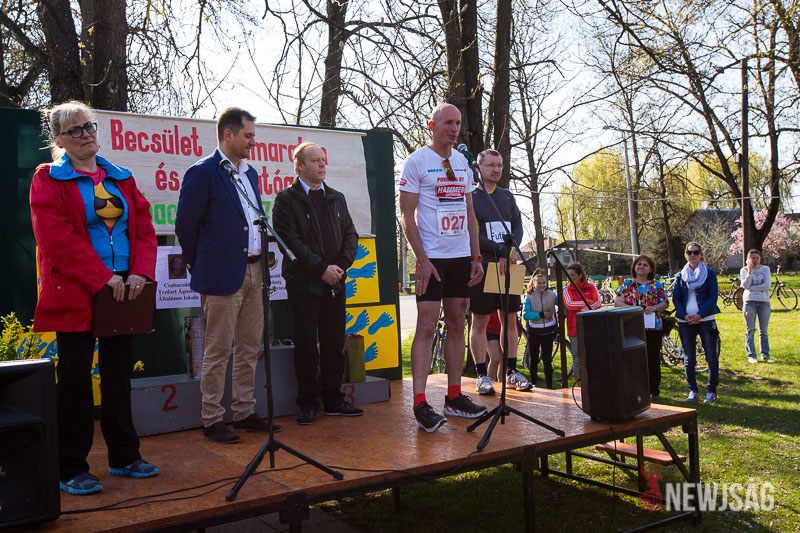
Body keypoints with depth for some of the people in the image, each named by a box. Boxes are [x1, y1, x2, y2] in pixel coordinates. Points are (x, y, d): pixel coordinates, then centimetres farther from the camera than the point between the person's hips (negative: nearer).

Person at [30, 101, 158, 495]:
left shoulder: (121, 178, 14)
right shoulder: (48, 180, -1)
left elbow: (144, 226, 7)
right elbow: (56, 238, -13)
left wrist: (140, 272, -9)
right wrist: (102, 279, -18)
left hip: (123, 292, 5)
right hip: (74, 295, -5)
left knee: (119, 374, 12)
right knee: (75, 380, 2)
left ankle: (124, 456, 24)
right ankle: (71, 469, 13)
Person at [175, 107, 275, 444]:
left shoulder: (250, 173, 16)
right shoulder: (202, 172, -8)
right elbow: (185, 225, -7)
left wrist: (263, 258, 14)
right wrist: (201, 268, -1)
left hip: (254, 272, 8)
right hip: (223, 275, -7)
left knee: (249, 349, 12)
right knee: (218, 351, 0)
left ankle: (244, 413, 22)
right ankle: (212, 420, 10)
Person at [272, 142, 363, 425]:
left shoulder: (337, 198, 16)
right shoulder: (286, 199, -2)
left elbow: (350, 234, 12)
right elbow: (290, 240, -11)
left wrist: (341, 265, -5)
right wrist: (321, 268, -15)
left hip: (335, 283, 5)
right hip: (304, 284, -5)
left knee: (334, 344, 9)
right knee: (306, 347, 2)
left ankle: (333, 399, 20)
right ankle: (307, 404, 13)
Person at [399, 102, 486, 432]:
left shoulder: (462, 163, 15)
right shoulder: (417, 161, -4)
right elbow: (406, 215, -8)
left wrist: (476, 257, 10)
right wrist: (422, 259, -16)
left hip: (461, 256, 7)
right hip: (432, 257, -6)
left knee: (457, 325, 9)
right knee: (426, 326, -9)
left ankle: (454, 397, 17)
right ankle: (420, 404, -6)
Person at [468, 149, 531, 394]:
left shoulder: (507, 196, 17)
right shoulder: (470, 197, -1)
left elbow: (518, 226, 13)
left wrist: (511, 250, -8)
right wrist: (501, 250, -16)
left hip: (507, 266, 5)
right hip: (482, 266, -5)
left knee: (510, 319, 7)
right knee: (480, 321, -3)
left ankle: (512, 372, 15)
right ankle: (482, 375, 4)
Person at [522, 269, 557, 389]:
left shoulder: (552, 295, 0)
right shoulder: (529, 297, -7)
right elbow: (525, 315, -18)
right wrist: (541, 314, -19)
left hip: (548, 331, 1)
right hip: (533, 332, -1)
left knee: (547, 360, 2)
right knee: (534, 360, 10)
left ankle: (549, 386, 7)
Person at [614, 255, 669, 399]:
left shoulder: (657, 285, 9)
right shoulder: (627, 284, 10)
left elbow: (665, 303, 6)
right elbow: (617, 302, 4)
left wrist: (654, 308, -14)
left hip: (652, 327, 0)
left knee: (653, 359, 3)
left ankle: (654, 390, 14)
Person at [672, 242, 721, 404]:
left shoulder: (710, 274, 5)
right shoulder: (680, 276, 10)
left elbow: (713, 297, -3)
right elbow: (675, 298, 6)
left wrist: (699, 315, -13)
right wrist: (684, 316, -10)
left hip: (705, 319, -2)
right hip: (685, 322, 2)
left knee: (712, 357, -3)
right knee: (689, 359, 4)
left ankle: (711, 390, 8)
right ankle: (692, 390, 15)